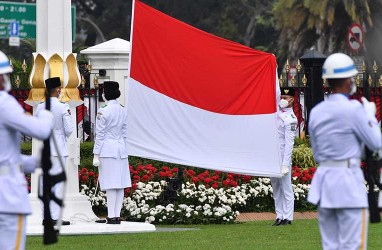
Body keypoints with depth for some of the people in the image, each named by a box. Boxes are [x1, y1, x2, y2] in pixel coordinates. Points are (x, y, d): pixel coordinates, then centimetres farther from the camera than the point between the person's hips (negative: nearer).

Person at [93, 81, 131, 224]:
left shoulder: (103, 112, -10)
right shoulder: (123, 111, 9)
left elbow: (99, 135, -9)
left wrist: (96, 155, -6)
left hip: (107, 150, -6)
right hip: (121, 150, 6)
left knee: (110, 185, -7)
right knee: (120, 184, 6)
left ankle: (111, 216, -8)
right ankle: (117, 215, 7)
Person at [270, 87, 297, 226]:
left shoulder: (290, 119, -13)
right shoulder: (277, 111, 8)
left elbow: (289, 144, -17)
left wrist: (285, 165, -19)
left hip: (283, 156, -8)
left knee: (286, 188, -3)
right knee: (276, 188, 10)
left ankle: (287, 218, -1)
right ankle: (279, 216, 14)